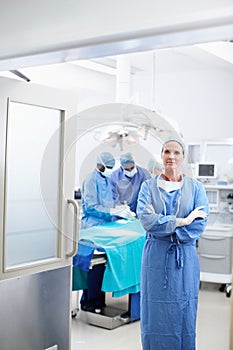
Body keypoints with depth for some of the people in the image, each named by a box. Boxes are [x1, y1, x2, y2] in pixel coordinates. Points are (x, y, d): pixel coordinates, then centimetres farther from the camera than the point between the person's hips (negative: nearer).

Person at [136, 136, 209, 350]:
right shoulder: (148, 186, 3)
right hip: (156, 257, 0)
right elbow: (145, 219, -11)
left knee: (183, 313, 8)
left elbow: (200, 224, -7)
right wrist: (182, 221, -15)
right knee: (155, 313, 6)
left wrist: (162, 226, -14)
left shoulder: (196, 187, 3)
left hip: (185, 257, 0)